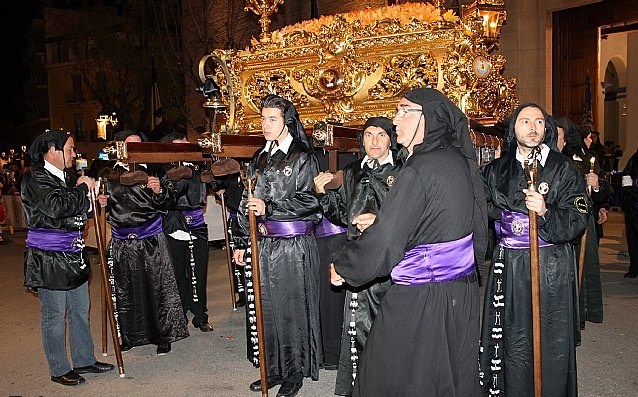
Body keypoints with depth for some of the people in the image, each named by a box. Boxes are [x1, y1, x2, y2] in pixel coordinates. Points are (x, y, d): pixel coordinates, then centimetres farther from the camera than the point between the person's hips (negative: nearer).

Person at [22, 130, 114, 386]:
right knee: (54, 316, 3)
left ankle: (84, 360, 29)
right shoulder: (35, 178, -12)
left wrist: (94, 203, 3)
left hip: (73, 255, 9)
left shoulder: (67, 177, 13)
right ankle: (59, 370, 16)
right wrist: (82, 188, -15)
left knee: (80, 311, 16)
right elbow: (55, 207, -28)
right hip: (48, 259, -8)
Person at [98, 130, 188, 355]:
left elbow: (170, 202, 1)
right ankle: (129, 336, 27)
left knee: (158, 288, 0)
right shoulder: (109, 175, 8)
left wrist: (160, 191, -18)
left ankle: (163, 336, 13)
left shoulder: (152, 172, 2)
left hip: (151, 241, -2)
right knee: (124, 291, 10)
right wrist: (101, 204, -3)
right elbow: (105, 210, 19)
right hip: (121, 242, 2)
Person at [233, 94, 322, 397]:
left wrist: (269, 207, -21)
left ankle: (295, 373, 18)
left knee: (292, 308, 2)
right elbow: (248, 205, 15)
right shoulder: (259, 159, 13)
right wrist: (243, 243, 13)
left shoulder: (303, 157, -4)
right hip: (263, 244, 6)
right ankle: (274, 369, 25)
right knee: (266, 307, 10)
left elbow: (309, 201, -13)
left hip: (293, 246, -6)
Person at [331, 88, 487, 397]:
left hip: (421, 297, -8)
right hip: (463, 290, 8)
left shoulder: (418, 171, -22)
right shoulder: (460, 160, 4)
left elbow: (383, 242, -24)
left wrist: (342, 267, -7)